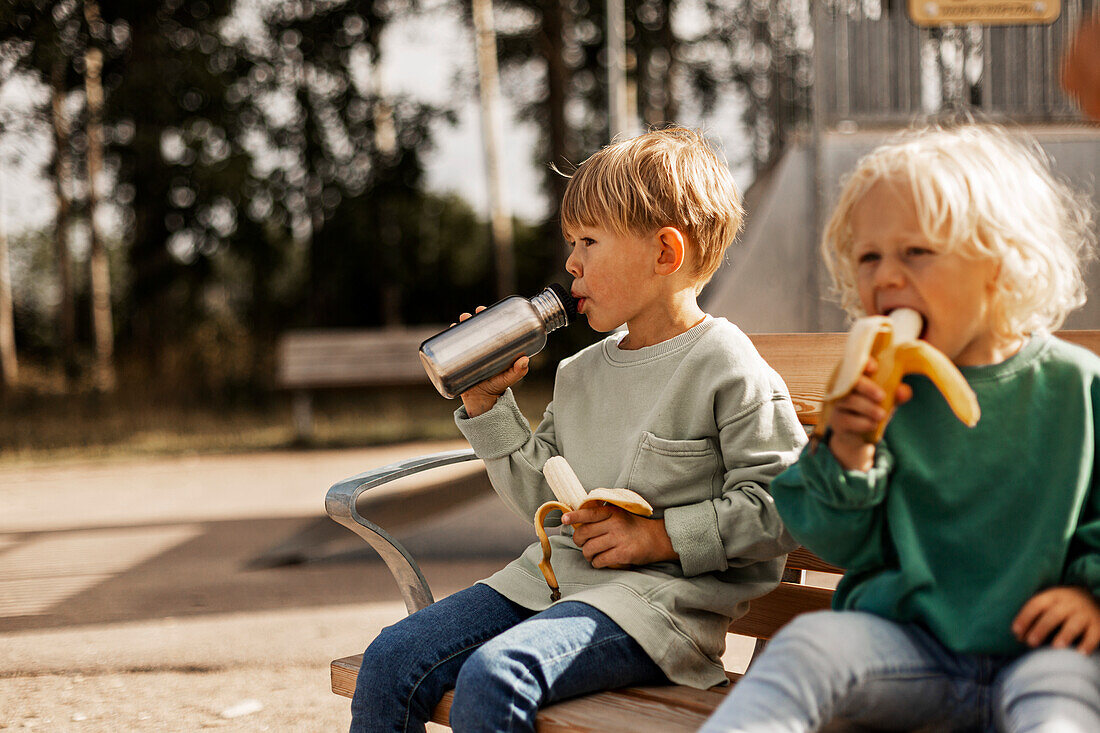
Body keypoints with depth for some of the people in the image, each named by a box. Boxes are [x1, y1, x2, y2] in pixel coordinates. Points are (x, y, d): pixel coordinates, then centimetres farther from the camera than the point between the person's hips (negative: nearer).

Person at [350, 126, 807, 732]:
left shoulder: (726, 367, -6)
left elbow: (780, 504, -11)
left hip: (660, 598, -7)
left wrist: (661, 537, -15)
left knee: (494, 675, -31)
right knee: (391, 660, -7)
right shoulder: (580, 372, 17)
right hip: (549, 574, 8)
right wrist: (488, 403, 12)